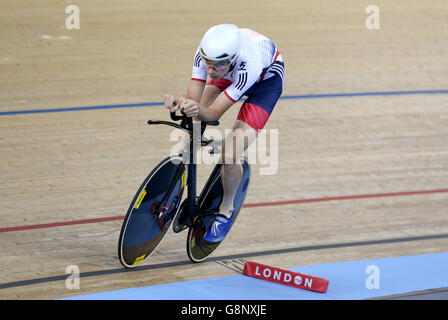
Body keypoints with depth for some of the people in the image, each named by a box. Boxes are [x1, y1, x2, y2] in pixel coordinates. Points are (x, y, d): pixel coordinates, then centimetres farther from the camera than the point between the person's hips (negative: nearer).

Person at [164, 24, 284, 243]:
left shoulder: (248, 66, -44)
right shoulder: (205, 53, -33)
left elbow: (215, 113, -38)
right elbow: (194, 98, -31)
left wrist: (199, 111, -60)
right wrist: (181, 102, -54)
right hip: (231, 72, 6)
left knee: (230, 155, -18)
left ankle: (226, 210, 7)